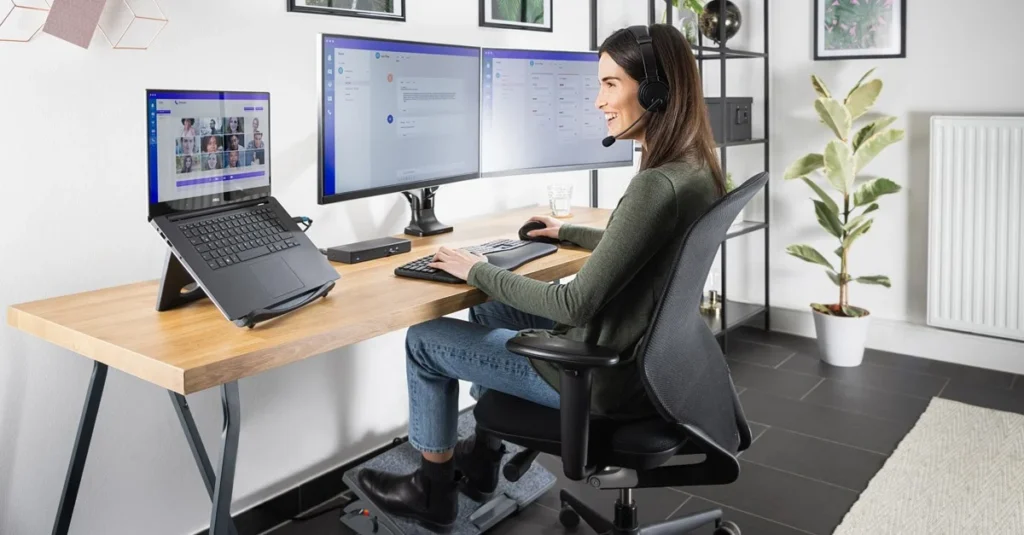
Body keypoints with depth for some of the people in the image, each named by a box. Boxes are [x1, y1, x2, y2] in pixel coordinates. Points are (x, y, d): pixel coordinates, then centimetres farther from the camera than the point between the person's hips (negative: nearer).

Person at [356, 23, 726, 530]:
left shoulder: (659, 186, -29)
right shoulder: (694, 169, 1)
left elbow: (576, 305, -27)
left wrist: (478, 271, -15)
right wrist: (567, 232, 27)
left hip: (606, 375, -10)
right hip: (643, 355, 10)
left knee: (423, 341, 4)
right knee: (489, 315, 27)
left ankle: (433, 491, 25)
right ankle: (482, 458, 37)